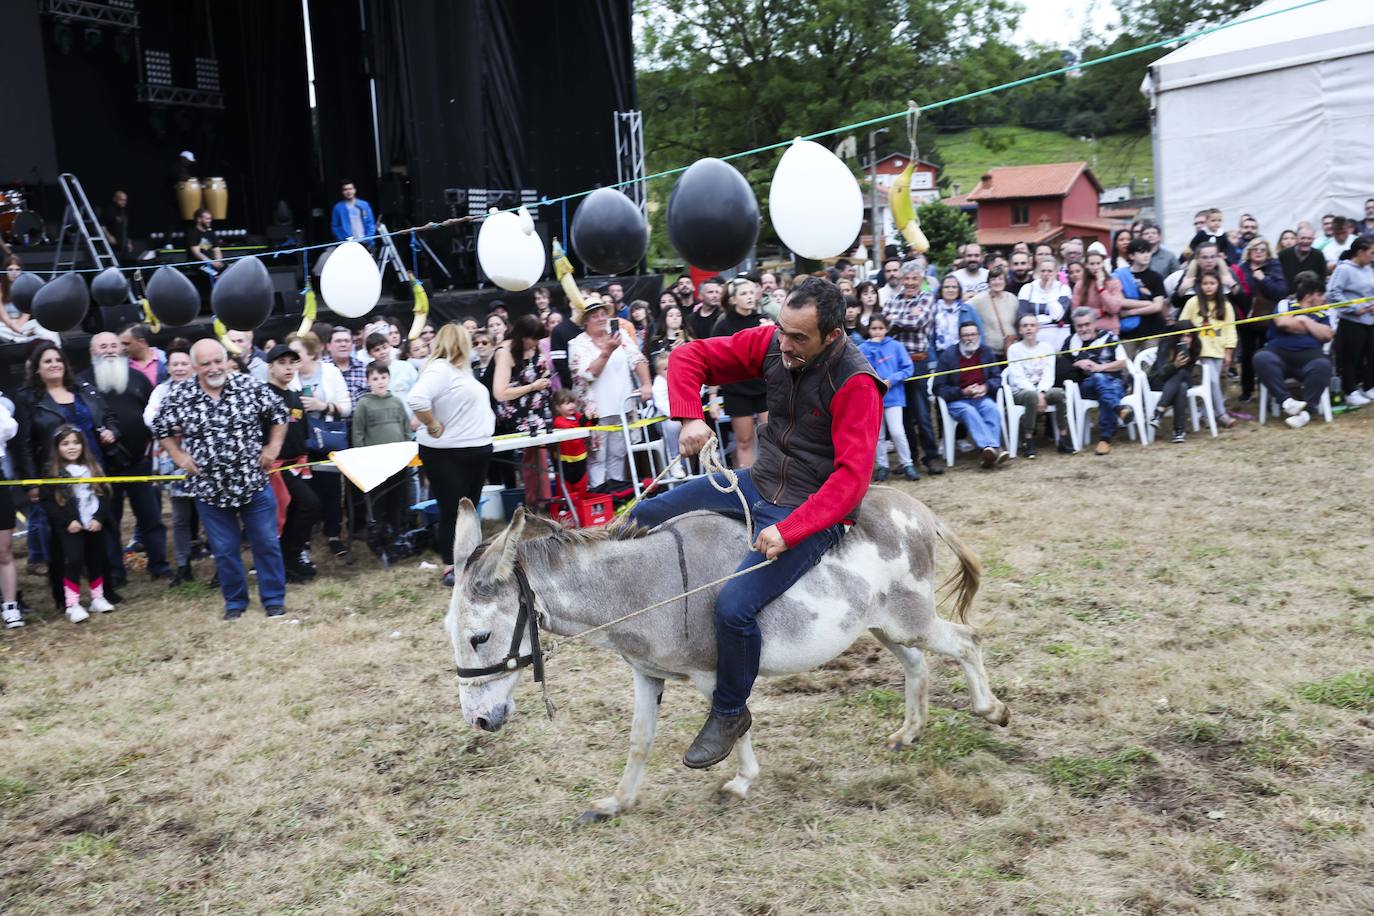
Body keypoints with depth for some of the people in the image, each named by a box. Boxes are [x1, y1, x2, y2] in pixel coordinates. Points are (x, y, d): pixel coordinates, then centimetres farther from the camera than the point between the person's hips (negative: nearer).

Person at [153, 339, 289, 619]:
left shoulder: (250, 386, -8)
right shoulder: (178, 396, -7)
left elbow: (278, 414, 7)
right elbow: (161, 429, 11)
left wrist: (273, 446, -1)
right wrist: (178, 455, -1)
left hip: (254, 482, 0)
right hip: (209, 489, 0)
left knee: (267, 543, 7)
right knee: (225, 550, 10)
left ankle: (274, 599, 22)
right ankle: (235, 602, 28)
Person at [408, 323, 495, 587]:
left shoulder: (460, 370, 13)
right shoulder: (439, 369, -17)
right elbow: (416, 399, -32)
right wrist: (433, 427, -21)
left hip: (476, 450, 9)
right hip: (448, 454, -9)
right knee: (452, 512, 0)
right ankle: (450, 567, 11)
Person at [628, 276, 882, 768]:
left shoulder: (856, 384, -22)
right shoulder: (771, 344, -5)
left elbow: (852, 477, -26)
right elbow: (689, 357, 1)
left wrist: (790, 530, -33)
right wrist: (690, 417, -16)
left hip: (814, 508, -7)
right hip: (758, 483, 7)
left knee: (735, 607, -23)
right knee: (644, 517, 2)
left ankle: (730, 713, 5)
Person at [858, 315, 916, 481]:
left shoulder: (896, 346, -2)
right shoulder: (862, 349, -2)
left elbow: (907, 369, -1)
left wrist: (891, 380, -14)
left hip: (893, 396, -1)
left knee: (897, 432, -8)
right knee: (878, 435, 10)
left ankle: (907, 464, 6)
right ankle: (882, 466, 22)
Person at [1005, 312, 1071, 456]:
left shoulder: (1046, 347, 10)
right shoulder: (1014, 349, 2)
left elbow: (1048, 375, 0)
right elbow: (1018, 378, -8)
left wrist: (1041, 393, -19)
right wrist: (1037, 395, -20)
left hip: (1042, 389, 3)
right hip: (1019, 391, -3)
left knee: (1059, 393, -29)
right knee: (1032, 396, -37)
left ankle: (1064, 438, -24)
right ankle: (1028, 440, -29)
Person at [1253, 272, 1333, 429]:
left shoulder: (1322, 314, 22)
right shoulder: (1285, 304, 15)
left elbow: (1327, 335, 5)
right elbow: (1283, 322, -6)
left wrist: (1305, 320, 3)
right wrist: (1314, 329, 5)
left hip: (1308, 355, 1)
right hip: (1279, 352, -1)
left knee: (1323, 364, -33)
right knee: (1261, 358, -34)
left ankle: (1307, 409, -30)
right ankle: (1285, 401, -36)